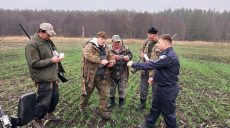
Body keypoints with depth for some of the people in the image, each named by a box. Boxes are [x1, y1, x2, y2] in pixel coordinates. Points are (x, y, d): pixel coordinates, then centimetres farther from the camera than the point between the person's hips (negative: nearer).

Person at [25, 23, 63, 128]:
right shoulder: (32, 44, -16)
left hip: (52, 76, 8)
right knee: (44, 101, 0)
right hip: (43, 79, -8)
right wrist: (51, 60, -22)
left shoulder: (48, 41, 10)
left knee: (55, 97, 18)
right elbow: (34, 63, -21)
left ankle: (50, 114, 42)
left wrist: (57, 57, 3)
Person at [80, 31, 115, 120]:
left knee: (104, 93, 6)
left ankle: (103, 111, 22)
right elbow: (88, 56, -29)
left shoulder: (105, 47, 10)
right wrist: (101, 61, -32)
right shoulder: (90, 45, -12)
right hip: (90, 74, -5)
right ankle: (82, 107, 40)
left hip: (102, 75, 5)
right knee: (87, 92, 14)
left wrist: (112, 62, -7)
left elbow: (111, 56, 17)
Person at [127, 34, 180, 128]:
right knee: (155, 108, 22)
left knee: (168, 112, 11)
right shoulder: (167, 54, 5)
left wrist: (133, 64, -22)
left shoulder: (169, 57, -28)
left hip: (168, 90, -10)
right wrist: (154, 78, 7)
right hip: (161, 86, 10)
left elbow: (151, 65, -30)